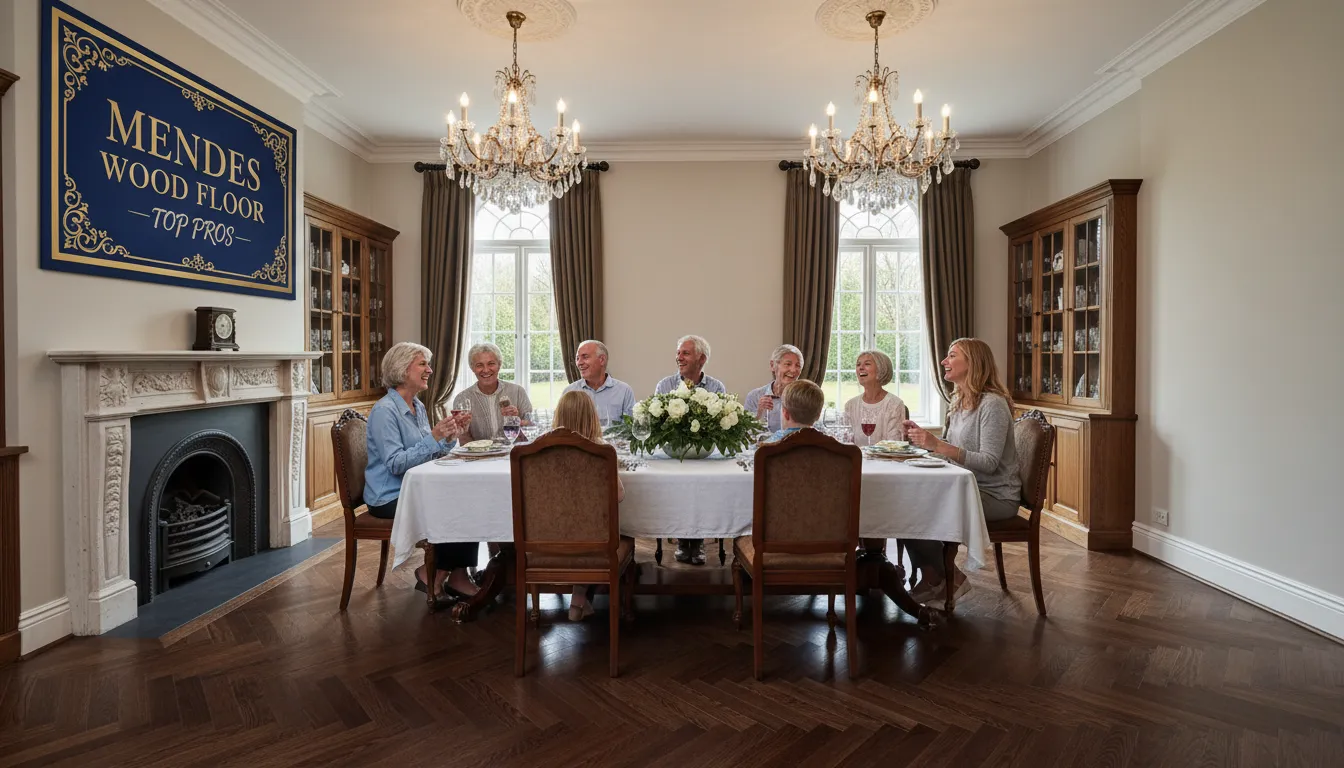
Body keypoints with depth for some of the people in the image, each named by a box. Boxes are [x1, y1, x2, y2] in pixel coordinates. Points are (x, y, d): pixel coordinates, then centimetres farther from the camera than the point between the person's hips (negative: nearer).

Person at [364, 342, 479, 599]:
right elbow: (395, 464, -23)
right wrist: (434, 437, -29)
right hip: (391, 498, -8)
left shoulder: (419, 407, 11)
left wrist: (450, 437, -4)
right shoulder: (384, 410, -15)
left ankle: (458, 577, -5)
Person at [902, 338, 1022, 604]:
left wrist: (938, 445, -31)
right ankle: (930, 578, -1)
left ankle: (951, 578, 0)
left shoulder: (992, 404, -16)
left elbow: (988, 463, -24)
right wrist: (924, 439, -2)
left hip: (995, 496, -8)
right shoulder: (958, 403, 12)